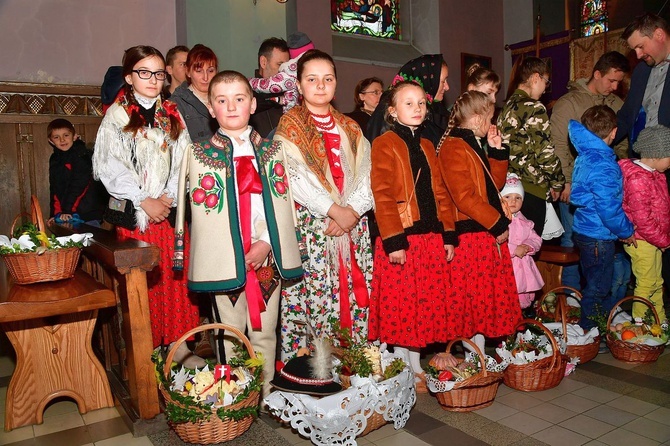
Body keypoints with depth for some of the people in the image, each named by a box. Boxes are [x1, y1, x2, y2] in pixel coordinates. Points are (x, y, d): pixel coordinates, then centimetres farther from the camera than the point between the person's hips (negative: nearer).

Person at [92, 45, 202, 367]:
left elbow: (182, 162, 5)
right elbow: (110, 167, -6)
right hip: (134, 213, -3)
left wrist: (170, 196, -9)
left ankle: (179, 344, 16)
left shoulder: (172, 116, 11)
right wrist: (145, 201, -12)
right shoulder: (116, 116, 1)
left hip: (171, 210, 3)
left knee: (176, 279, 5)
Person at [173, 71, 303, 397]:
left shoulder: (271, 150, 9)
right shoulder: (199, 154, 3)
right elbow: (202, 211, 0)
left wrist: (266, 242, -10)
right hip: (225, 260, -1)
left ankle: (265, 397, 24)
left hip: (267, 256, 2)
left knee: (265, 332, 10)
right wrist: (237, 254, -7)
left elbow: (282, 202, 3)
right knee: (231, 337, 8)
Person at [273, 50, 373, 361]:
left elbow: (365, 174, 7)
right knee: (313, 294, -6)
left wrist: (352, 210, -9)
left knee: (353, 295, 4)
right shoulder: (290, 124, 3)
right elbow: (295, 177, -10)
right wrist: (334, 210, -14)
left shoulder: (349, 128, 17)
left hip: (353, 226, 4)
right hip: (310, 226, -4)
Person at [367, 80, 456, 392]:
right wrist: (393, 240, -18)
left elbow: (440, 193, 15)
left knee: (426, 305, 11)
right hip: (401, 239, -6)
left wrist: (449, 236, 8)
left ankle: (417, 366, 25)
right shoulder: (385, 144, -4)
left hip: (431, 239, 7)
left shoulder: (427, 146, 17)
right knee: (400, 307, 2)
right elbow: (382, 196, -12)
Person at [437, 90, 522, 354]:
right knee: (474, 296, -2)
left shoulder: (475, 145, 18)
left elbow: (495, 183, 20)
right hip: (471, 235, -10)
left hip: (490, 233, 10)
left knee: (489, 295, 13)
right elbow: (464, 197, -21)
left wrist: (497, 150, 12)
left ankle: (479, 353, 24)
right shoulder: (454, 147, -12)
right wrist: (498, 223, -16)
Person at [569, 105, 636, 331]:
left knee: (598, 283, 24)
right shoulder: (603, 166, -24)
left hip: (583, 229, 9)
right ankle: (588, 331, 20)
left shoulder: (585, 156, 3)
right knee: (597, 287, 7)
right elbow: (609, 208, -25)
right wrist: (627, 231, -8)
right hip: (598, 236, -9)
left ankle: (611, 315, 43)